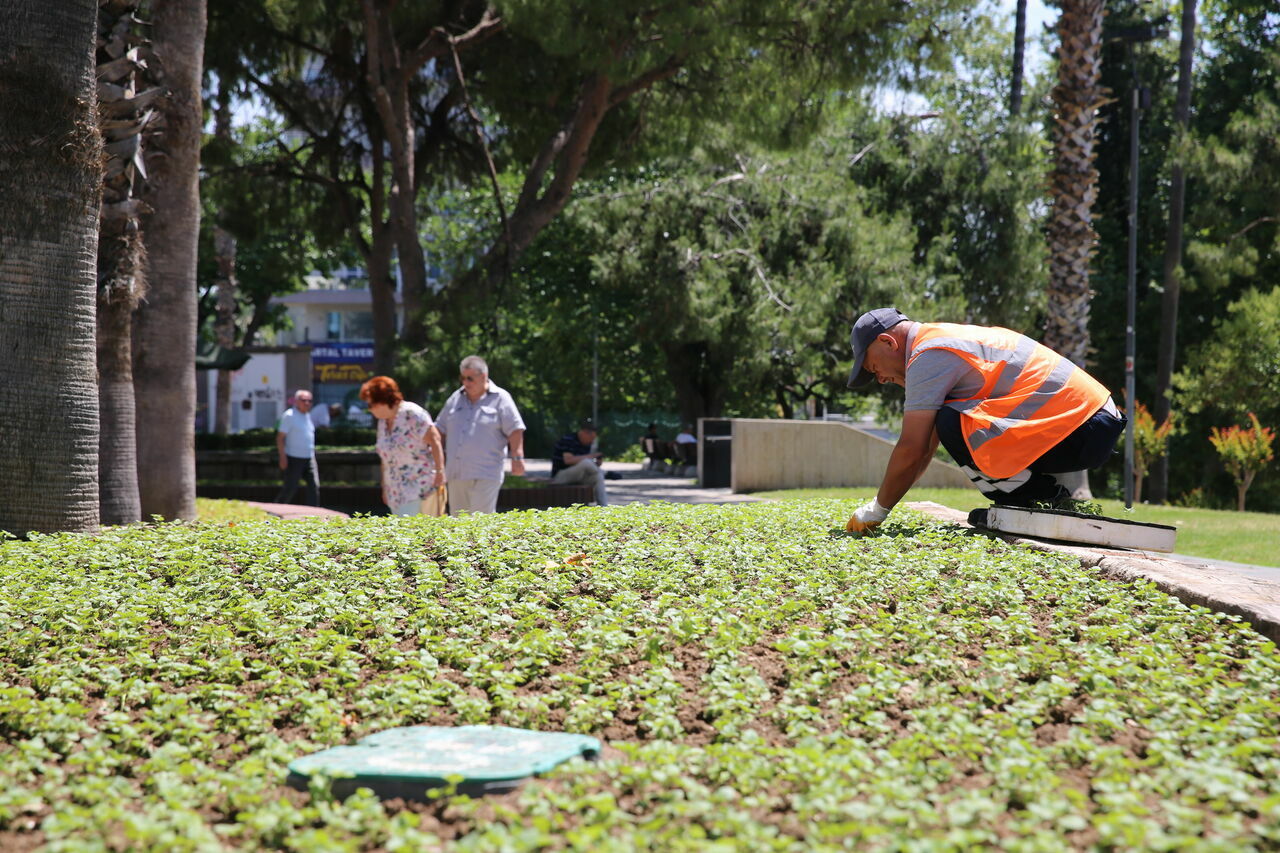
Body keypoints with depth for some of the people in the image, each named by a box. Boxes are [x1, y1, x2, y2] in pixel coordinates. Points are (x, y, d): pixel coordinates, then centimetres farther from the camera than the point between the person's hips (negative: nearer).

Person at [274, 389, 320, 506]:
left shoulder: (308, 415, 14)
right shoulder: (289, 415, -8)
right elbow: (280, 437, -11)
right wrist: (282, 457, -18)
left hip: (309, 457, 7)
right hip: (294, 458, -7)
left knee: (314, 486, -5)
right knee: (290, 487, -2)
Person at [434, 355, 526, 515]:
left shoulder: (500, 398, 1)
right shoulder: (456, 398, 15)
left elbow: (515, 430, -4)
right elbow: (440, 429, 22)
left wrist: (517, 457, -12)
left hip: (485, 474, -6)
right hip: (456, 473, 6)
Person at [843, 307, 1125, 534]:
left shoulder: (927, 356, -10)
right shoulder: (947, 340, 21)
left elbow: (911, 450, -12)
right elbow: (926, 447, 24)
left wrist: (876, 510, 0)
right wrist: (881, 501, 22)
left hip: (1081, 432, -10)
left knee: (952, 425, -19)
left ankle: (1046, 498, -6)